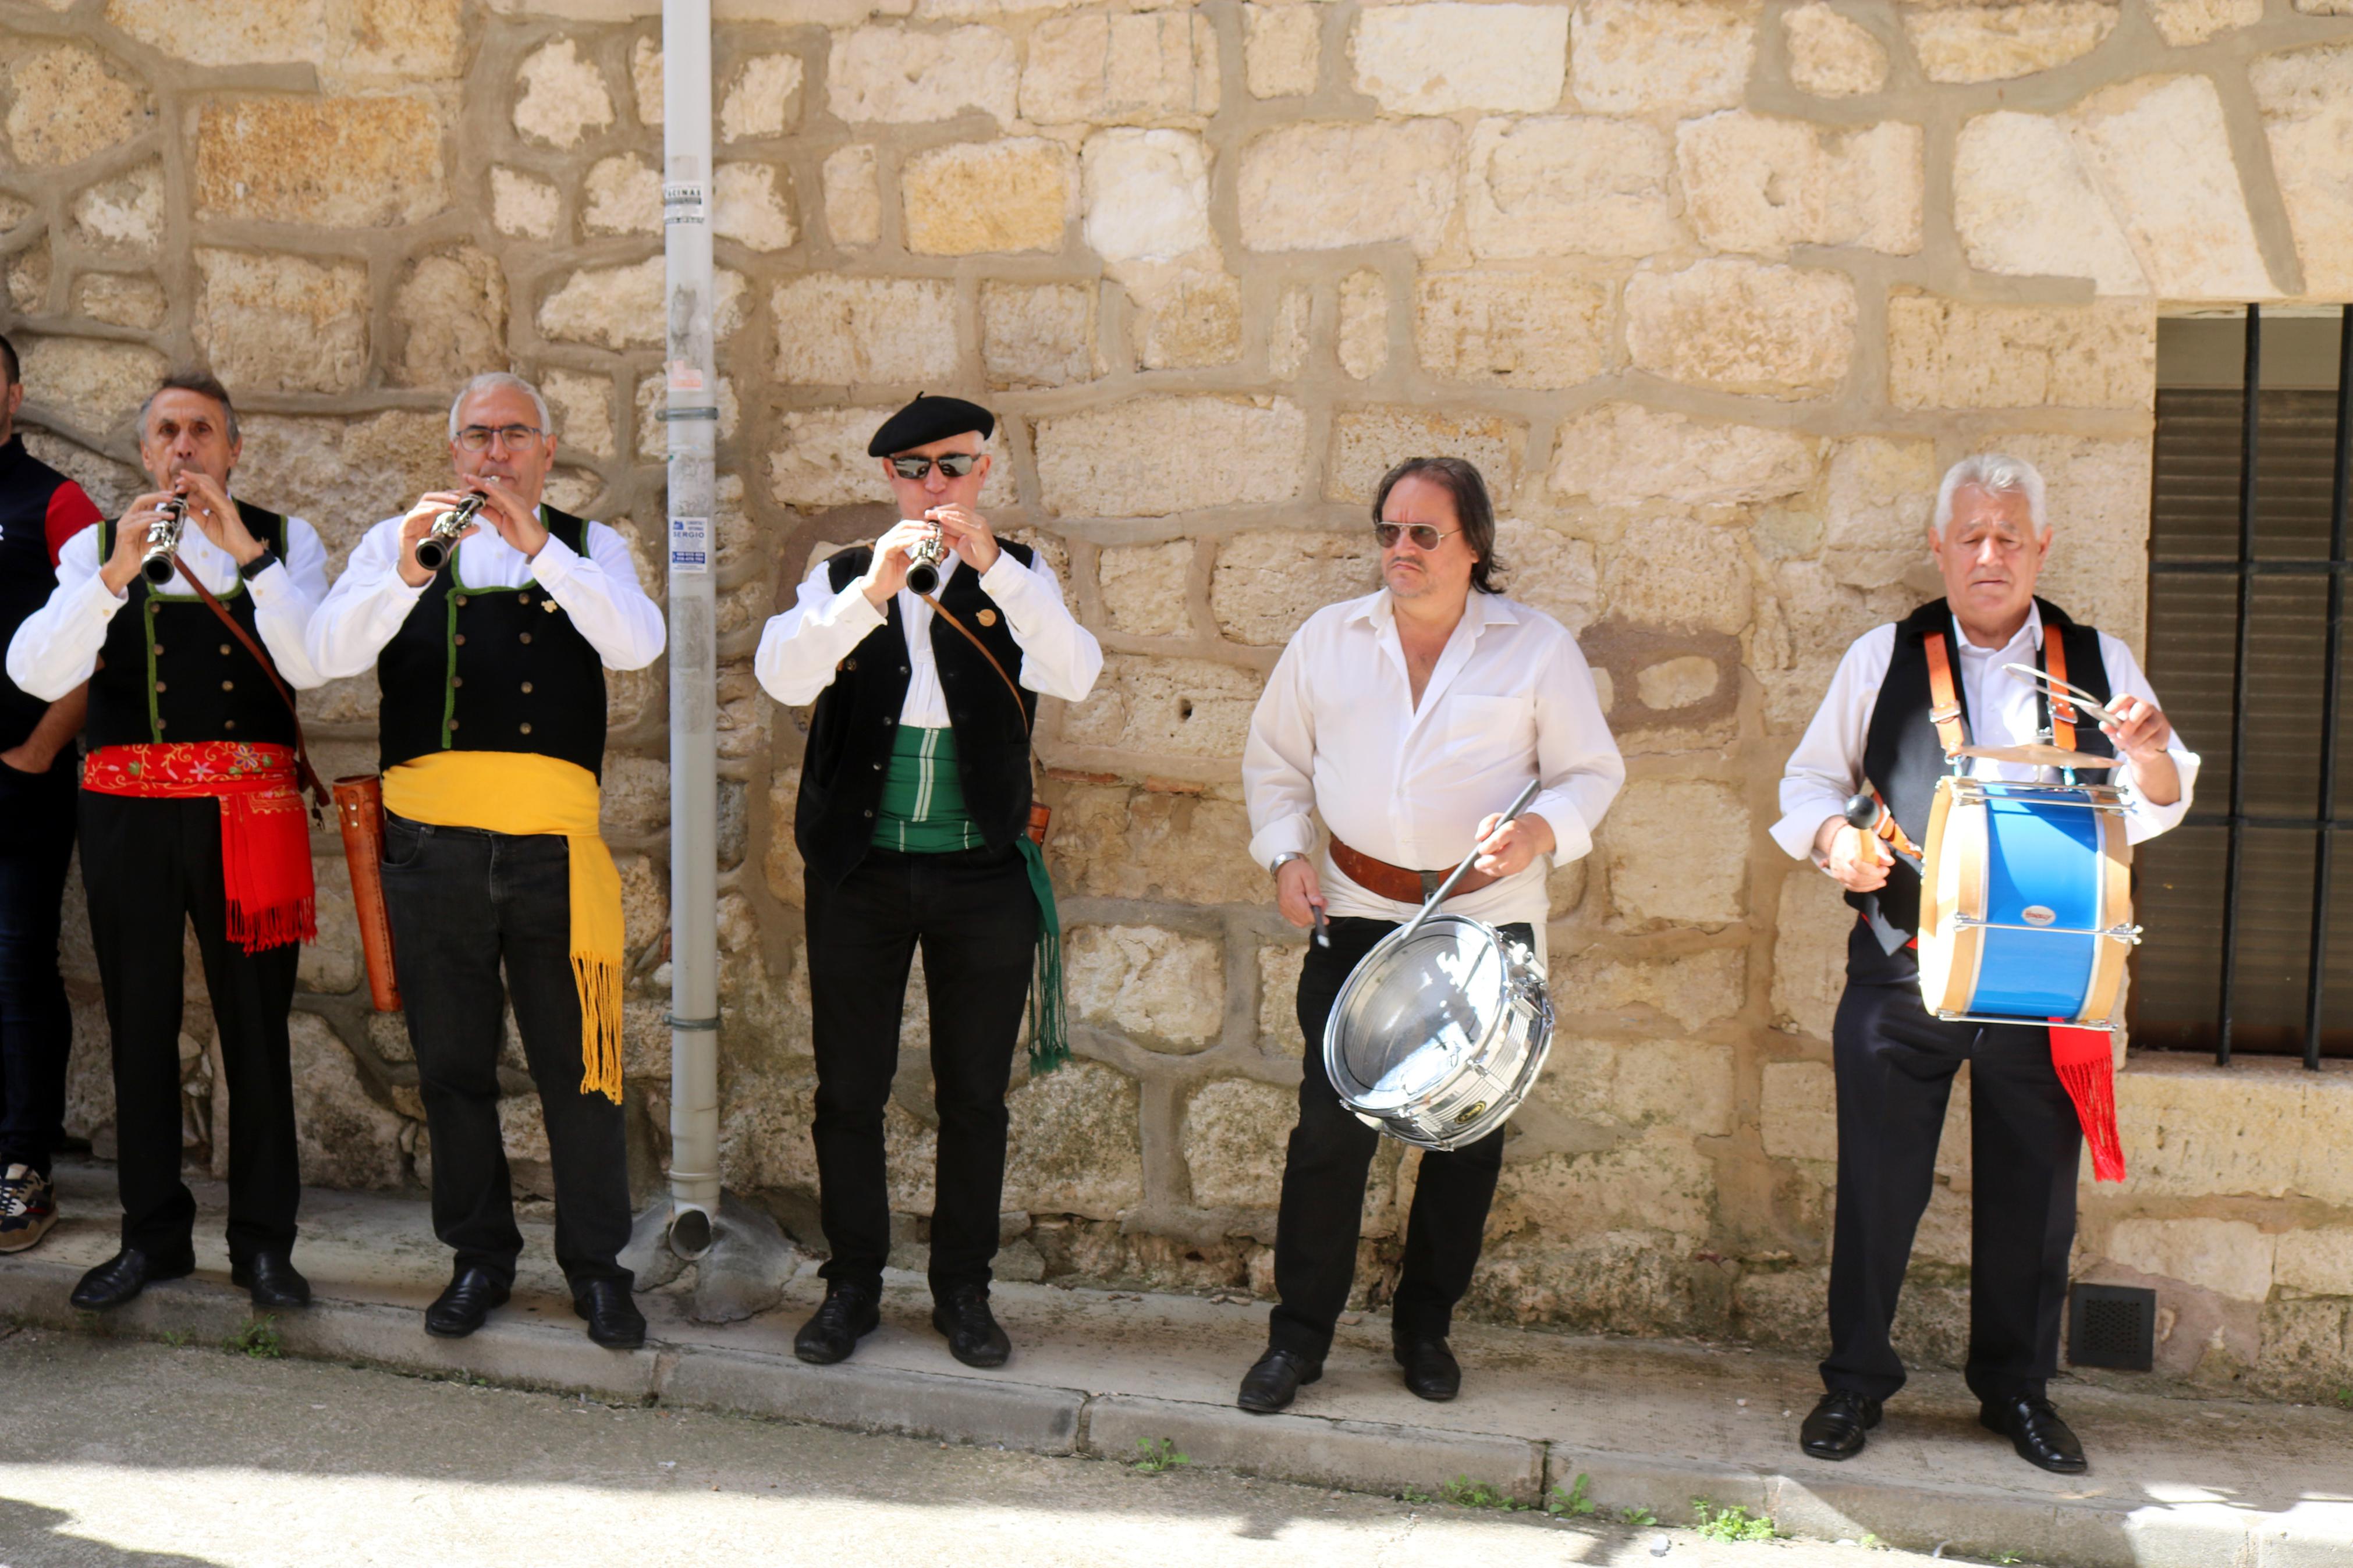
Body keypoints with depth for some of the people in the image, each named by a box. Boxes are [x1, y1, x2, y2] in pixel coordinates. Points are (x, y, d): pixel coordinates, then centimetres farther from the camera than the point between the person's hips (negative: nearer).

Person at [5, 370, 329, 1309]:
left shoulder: (284, 541, 6)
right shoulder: (97, 545, 9)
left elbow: (310, 665, -11)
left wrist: (244, 551, -19)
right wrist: (116, 574, -20)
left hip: (248, 808, -2)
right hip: (128, 808, 2)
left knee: (256, 1026, 2)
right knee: (140, 1026, 9)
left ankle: (263, 1240, 12)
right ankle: (154, 1234, 22)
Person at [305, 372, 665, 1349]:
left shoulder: (590, 548, 10)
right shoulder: (398, 541, 11)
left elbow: (637, 645, -11)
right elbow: (332, 652, -6)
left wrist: (536, 546, -19)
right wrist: (404, 575, -23)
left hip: (555, 845, -1)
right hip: (433, 845, 1)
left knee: (579, 1065, 1)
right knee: (452, 1065, 10)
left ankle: (597, 1265, 14)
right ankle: (480, 1257, 25)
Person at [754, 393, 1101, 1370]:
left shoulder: (1018, 578, 4)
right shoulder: (842, 577, 5)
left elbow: (1076, 676, -15)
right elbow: (782, 674, -14)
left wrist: (992, 564, -25)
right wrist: (872, 589, -28)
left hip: (984, 876, 0)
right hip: (858, 874, 0)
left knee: (976, 1096, 8)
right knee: (848, 1093, 8)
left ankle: (963, 1290, 23)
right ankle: (852, 1285, 24)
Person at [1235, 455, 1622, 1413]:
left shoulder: (1539, 649, 0)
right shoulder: (1329, 638, 6)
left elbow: (1593, 773, 2)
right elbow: (1275, 761, 13)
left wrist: (1542, 833, -18)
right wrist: (1285, 851, -2)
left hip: (1489, 925, 0)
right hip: (1355, 919, 1)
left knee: (1466, 1134, 7)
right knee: (1330, 1127, -2)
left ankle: (1426, 1329, 25)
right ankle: (1298, 1336, 11)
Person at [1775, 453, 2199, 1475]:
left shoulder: (2098, 663, 8)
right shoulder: (1882, 660, 5)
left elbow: (2153, 811, 11)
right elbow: (1812, 777, 11)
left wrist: (2152, 755, -11)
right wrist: (1833, 837, -10)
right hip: (1903, 966, -1)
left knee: (2033, 1190, 8)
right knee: (1877, 1183, 3)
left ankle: (2018, 1388, 26)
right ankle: (1854, 1380, 19)